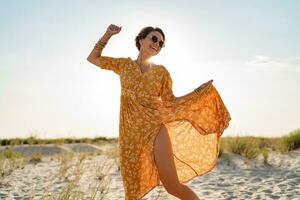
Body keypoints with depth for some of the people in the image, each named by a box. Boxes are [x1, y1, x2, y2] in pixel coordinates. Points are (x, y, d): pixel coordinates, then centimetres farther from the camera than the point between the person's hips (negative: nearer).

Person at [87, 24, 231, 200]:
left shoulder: (161, 71, 7)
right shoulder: (124, 65, 9)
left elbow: (170, 101, 9)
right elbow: (93, 58, 12)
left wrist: (199, 91, 1)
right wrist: (108, 34, 5)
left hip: (155, 129, -1)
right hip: (131, 133, 1)